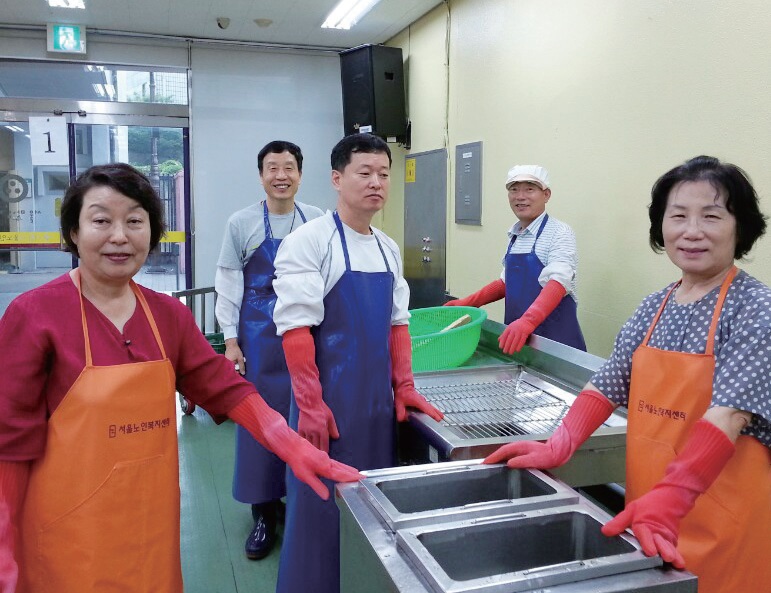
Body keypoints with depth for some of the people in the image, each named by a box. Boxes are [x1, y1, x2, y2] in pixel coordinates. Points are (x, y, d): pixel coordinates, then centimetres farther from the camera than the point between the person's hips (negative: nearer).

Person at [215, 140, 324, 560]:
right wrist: (230, 341, -4)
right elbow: (228, 284, -1)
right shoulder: (242, 223, -3)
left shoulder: (317, 221, 1)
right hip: (259, 340, -1)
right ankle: (264, 513, 22)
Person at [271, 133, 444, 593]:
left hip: (378, 400, 6)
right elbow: (296, 328, -16)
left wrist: (404, 387, 8)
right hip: (327, 401, -6)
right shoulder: (309, 241, -12)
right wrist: (310, 405, -18)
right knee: (321, 504, 5)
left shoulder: (389, 249, 9)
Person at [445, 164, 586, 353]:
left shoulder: (559, 232, -11)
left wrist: (527, 321, -40)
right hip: (517, 337, 6)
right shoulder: (515, 236, 9)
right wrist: (468, 303, 10)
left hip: (554, 337, -6)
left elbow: (557, 282, -25)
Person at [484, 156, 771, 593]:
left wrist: (669, 498, -33)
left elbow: (729, 412, -23)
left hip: (723, 523, -5)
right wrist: (558, 447, -9)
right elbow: (606, 385, 4)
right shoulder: (654, 308, 4)